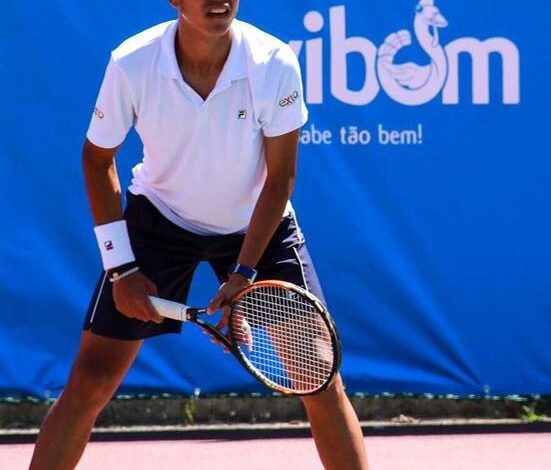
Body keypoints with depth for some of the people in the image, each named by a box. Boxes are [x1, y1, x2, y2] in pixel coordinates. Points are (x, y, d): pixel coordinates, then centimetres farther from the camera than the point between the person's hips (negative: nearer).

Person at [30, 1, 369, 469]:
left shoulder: (275, 63, -25)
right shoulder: (131, 65, -24)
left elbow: (280, 178, -15)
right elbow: (98, 158, -8)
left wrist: (244, 273, -22)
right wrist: (120, 268, -11)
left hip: (257, 223, 0)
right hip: (161, 216, 0)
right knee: (91, 382, -6)